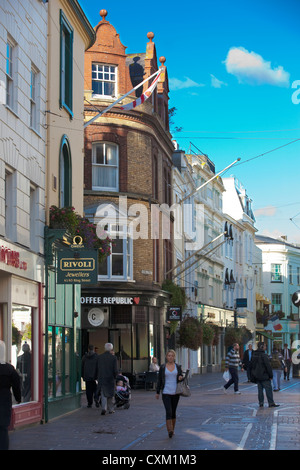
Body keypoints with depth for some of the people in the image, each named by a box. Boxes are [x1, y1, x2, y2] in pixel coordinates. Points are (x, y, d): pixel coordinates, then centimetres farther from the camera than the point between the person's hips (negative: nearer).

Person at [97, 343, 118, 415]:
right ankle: (110, 409, 20)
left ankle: (104, 408, -14)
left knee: (103, 394, 5)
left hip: (102, 378, 1)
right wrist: (115, 376, 7)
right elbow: (115, 370, -10)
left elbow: (98, 368, 2)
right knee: (110, 394, 14)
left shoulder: (100, 357, -2)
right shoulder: (113, 357, -9)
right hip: (111, 378, -1)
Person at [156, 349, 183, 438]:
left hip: (175, 392, 2)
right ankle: (169, 431, -21)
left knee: (173, 412, 9)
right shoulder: (162, 367, 2)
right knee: (168, 412, -14)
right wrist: (157, 392, 5)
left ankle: (172, 430, 23)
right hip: (166, 393, -2)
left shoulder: (178, 367, 6)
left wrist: (181, 378, -12)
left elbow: (181, 378, 13)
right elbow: (159, 380, 6)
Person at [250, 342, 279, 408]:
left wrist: (252, 376, 23)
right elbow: (268, 366, -17)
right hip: (264, 376, -7)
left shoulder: (254, 355, 8)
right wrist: (271, 375, -9)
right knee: (268, 389, -3)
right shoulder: (263, 355, -17)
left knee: (260, 389, 11)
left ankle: (261, 403, 10)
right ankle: (271, 403, -3)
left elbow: (252, 366, 16)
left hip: (257, 376, 7)